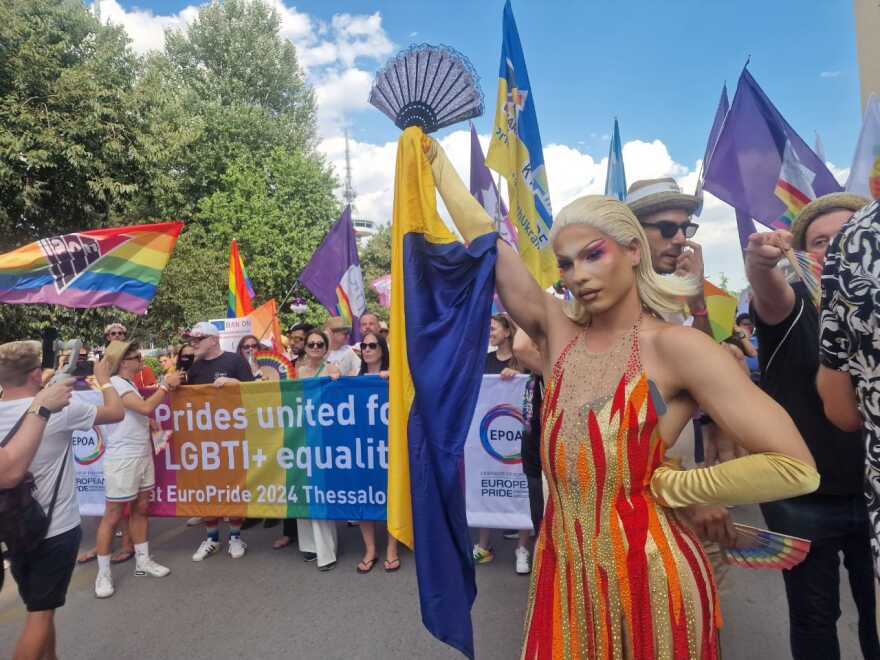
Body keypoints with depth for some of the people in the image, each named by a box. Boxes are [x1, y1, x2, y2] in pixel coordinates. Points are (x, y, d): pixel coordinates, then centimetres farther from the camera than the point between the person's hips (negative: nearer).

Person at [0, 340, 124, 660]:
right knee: (41, 614, 5)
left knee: (39, 608, 21)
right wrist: (104, 379, 9)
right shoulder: (59, 408, -21)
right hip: (55, 529, -6)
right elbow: (116, 412, -8)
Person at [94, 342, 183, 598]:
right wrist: (166, 384, -17)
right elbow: (146, 407, -26)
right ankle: (103, 573, 13)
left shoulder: (129, 384, 14)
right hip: (122, 459, -9)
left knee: (141, 509, 14)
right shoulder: (115, 383, -15)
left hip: (143, 455, 9)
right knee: (113, 516, 2)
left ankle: (142, 560, 24)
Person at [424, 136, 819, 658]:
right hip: (565, 562, 5)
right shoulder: (558, 331, 0)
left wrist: (667, 486, -10)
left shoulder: (675, 346, -13)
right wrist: (437, 159, 8)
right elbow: (486, 241, 2)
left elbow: (795, 468, -17)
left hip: (646, 571, -4)